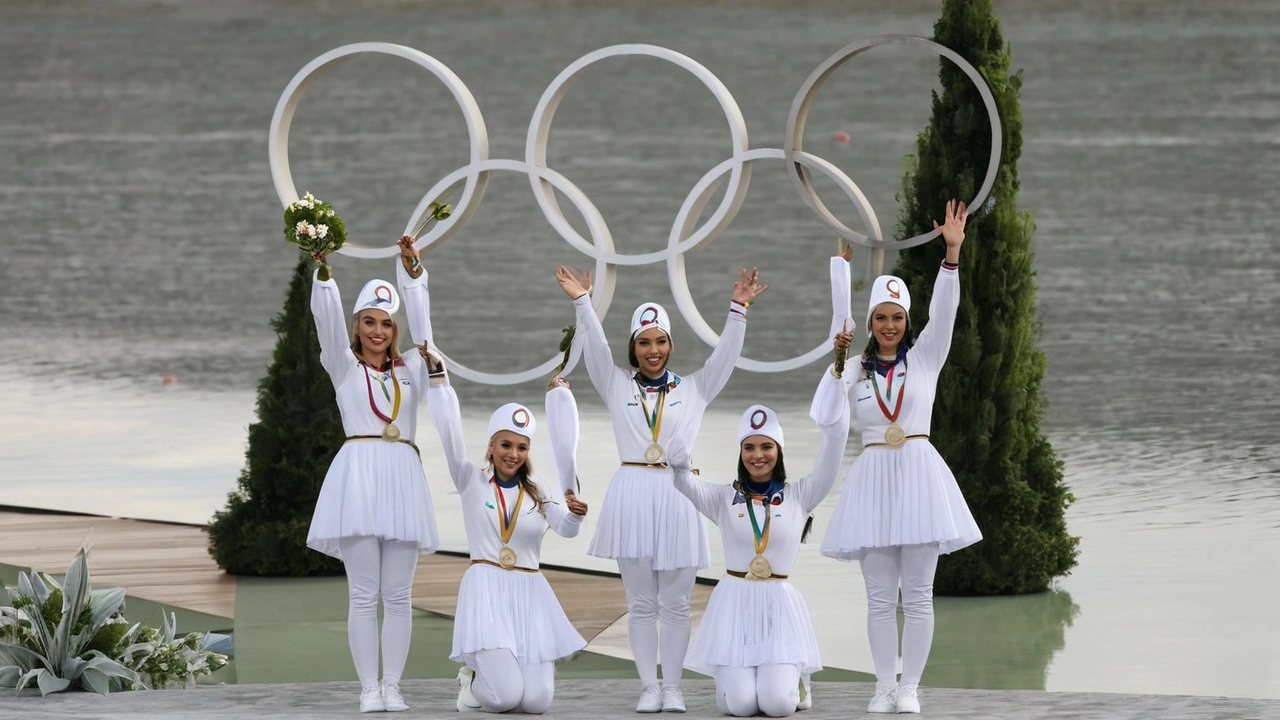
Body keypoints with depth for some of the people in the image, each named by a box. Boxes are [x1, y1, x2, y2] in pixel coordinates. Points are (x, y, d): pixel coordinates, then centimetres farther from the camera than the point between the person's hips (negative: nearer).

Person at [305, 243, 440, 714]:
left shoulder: (409, 371, 18)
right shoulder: (344, 367, 11)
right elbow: (327, 318, -3)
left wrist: (411, 268, -4)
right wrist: (322, 269, -16)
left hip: (402, 478, 2)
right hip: (358, 475, -2)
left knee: (397, 594, 1)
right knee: (364, 594, -4)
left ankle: (392, 686, 5)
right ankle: (368, 687, -2)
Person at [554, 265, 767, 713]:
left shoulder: (693, 389, 11)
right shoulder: (618, 387, 10)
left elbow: (725, 355, 3)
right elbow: (595, 348, -1)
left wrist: (738, 310, -9)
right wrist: (582, 303, -13)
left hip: (677, 495, 0)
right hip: (632, 496, 0)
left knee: (675, 603, 2)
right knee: (641, 603, 3)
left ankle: (673, 687, 8)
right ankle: (648, 687, 7)